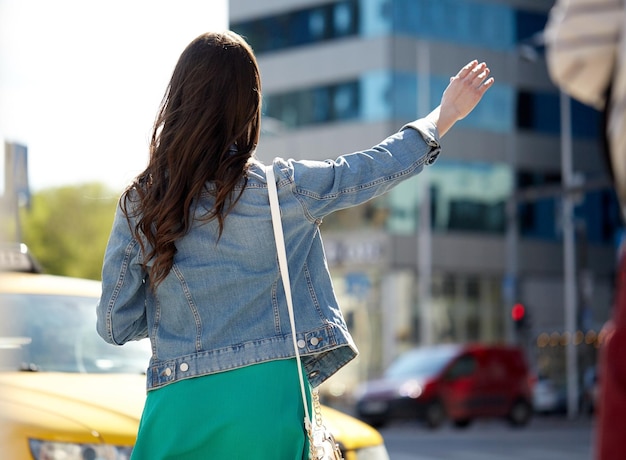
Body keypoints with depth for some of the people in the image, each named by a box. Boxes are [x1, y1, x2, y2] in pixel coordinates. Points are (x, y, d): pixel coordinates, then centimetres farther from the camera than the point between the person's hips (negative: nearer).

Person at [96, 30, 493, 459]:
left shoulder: (139, 204, -2)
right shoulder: (282, 189, -5)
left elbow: (115, 325, 3)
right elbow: (375, 168, 11)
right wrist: (443, 116, 26)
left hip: (181, 403, 1)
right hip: (269, 395, -1)